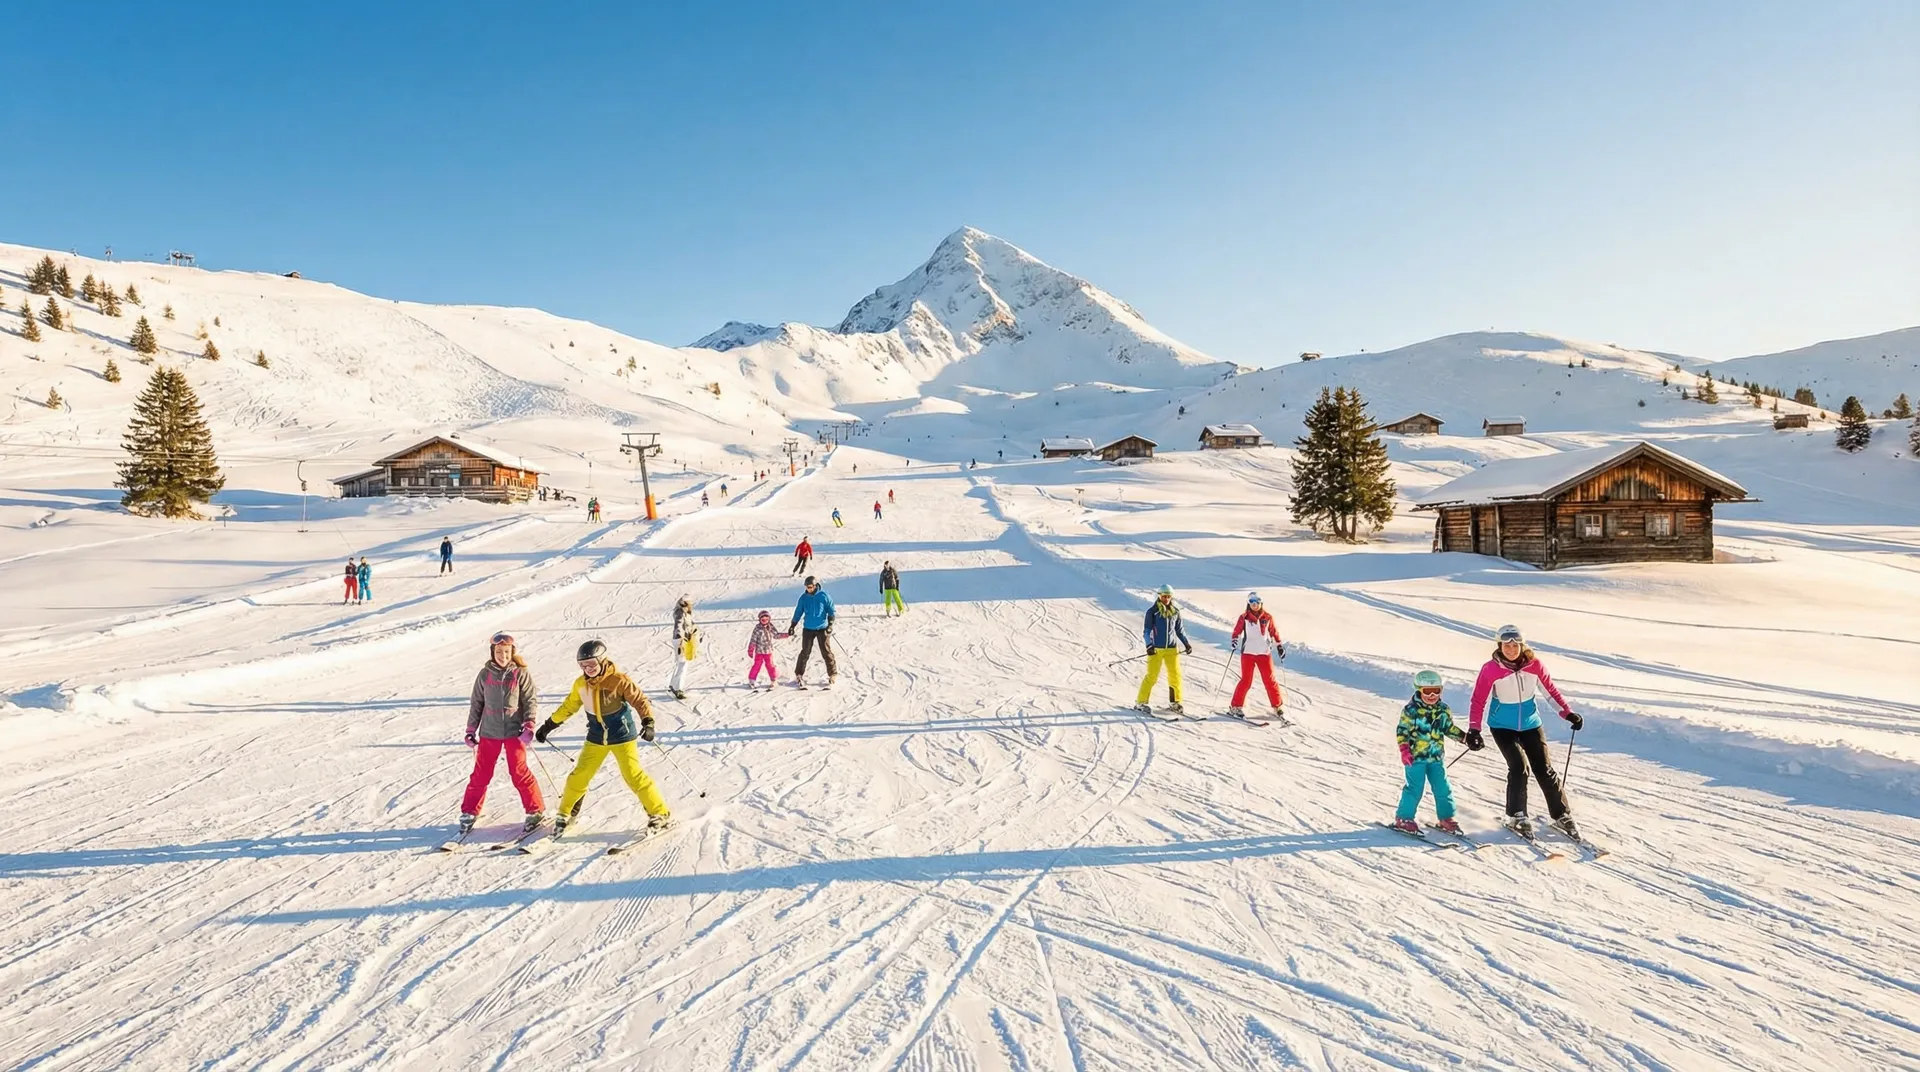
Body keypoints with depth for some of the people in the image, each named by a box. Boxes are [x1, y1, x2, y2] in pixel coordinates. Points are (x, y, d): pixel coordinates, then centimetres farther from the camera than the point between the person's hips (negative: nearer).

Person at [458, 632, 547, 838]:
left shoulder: (521, 673, -4)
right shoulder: (485, 674, 3)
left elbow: (532, 700, -4)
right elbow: (476, 703, 11)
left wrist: (529, 726, -13)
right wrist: (471, 730, 11)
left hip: (514, 731, -3)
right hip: (489, 732, 3)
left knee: (519, 772, -5)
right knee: (481, 773, 7)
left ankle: (536, 811, 6)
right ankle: (469, 813, 22)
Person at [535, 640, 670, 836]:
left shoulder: (618, 680, -19)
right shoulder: (581, 684, -2)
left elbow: (640, 700, -17)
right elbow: (569, 706, 14)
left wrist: (648, 722, -31)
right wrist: (549, 724, 18)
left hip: (622, 736, -5)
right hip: (596, 738, 5)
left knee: (634, 776, -9)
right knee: (579, 776, 6)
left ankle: (660, 813, 2)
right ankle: (565, 813, 29)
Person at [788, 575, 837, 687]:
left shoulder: (824, 596, -6)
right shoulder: (804, 597, 0)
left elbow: (831, 610, 0)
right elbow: (798, 612, 9)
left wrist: (830, 624, -9)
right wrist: (792, 626, 7)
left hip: (822, 628, -2)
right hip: (808, 629, 2)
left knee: (826, 652, 2)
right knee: (805, 652, 1)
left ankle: (833, 674, 12)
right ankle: (799, 675, 10)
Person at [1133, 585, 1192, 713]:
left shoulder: (1175, 612, 8)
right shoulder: (1152, 611, -4)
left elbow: (1180, 630, 19)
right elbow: (1147, 630, -5)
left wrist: (1187, 643, 14)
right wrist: (1149, 645, -16)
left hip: (1171, 649, 4)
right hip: (1156, 649, -4)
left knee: (1175, 675, 3)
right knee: (1152, 676, -5)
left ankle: (1175, 703, 14)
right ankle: (1140, 702, 4)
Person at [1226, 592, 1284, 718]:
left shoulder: (1267, 617, 4)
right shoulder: (1244, 617, 0)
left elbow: (1274, 632, 13)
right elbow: (1237, 630, 2)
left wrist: (1279, 645, 10)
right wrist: (1235, 640, -16)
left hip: (1264, 653, 2)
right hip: (1248, 653, -2)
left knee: (1270, 680, 2)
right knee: (1246, 681, -2)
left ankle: (1277, 707, 13)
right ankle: (1235, 707, 6)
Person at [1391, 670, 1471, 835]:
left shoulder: (1444, 709, 4)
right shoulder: (1411, 710, -12)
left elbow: (1449, 728, 17)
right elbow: (1401, 731, -10)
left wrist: (1466, 737, 9)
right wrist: (1404, 749, -20)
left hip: (1436, 757, 5)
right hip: (1415, 756, -5)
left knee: (1442, 788, 9)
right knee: (1415, 789, -4)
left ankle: (1446, 818, 25)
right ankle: (1403, 818, 9)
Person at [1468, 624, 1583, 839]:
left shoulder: (1534, 664, -10)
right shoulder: (1491, 669, -18)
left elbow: (1550, 690, 3)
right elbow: (1479, 700, -13)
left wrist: (1568, 713, -1)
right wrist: (1474, 729, -19)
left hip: (1530, 724, 3)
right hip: (1502, 727, -3)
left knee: (1545, 769, 3)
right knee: (1519, 767, -16)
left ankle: (1562, 816, 18)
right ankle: (1516, 816, 0)